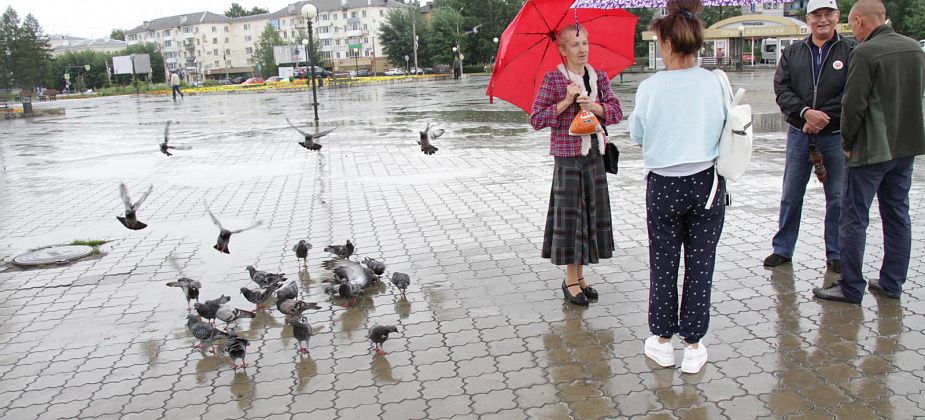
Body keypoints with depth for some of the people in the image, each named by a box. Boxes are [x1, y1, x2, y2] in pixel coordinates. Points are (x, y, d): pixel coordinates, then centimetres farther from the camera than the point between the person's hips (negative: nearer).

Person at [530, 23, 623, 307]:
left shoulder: (600, 77, 9)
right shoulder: (553, 79, -5)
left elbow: (617, 112, 5)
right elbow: (536, 120, -9)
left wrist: (595, 107, -13)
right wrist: (566, 101, -18)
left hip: (594, 155, 5)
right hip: (568, 157, -5)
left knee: (592, 212, 9)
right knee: (570, 214, -2)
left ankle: (580, 274, 22)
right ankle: (570, 280, 10)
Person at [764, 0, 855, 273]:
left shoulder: (850, 51, -1)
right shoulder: (792, 53, 7)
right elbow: (782, 90, -3)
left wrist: (824, 118, -16)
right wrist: (805, 112, -18)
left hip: (836, 136, -2)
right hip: (799, 134, 2)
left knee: (837, 198, 6)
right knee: (790, 196, 9)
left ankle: (836, 254, 20)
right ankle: (782, 249, 22)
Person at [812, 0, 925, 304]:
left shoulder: (865, 53, -16)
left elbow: (853, 104, -16)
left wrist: (847, 142, -3)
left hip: (871, 149, -8)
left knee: (854, 218, 0)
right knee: (898, 215, 14)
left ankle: (851, 287, 4)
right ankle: (892, 283, 23)